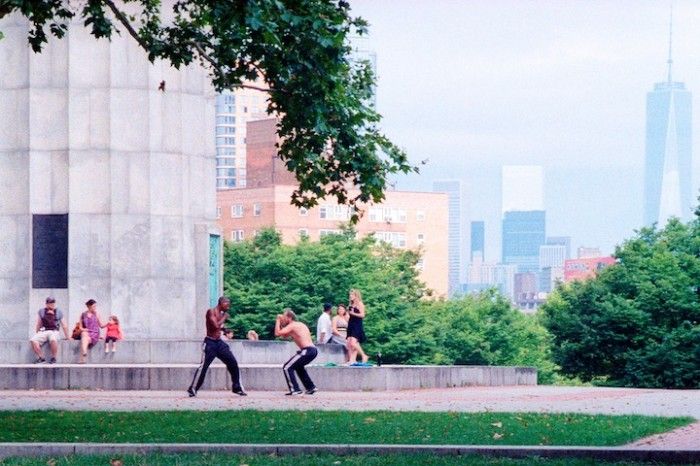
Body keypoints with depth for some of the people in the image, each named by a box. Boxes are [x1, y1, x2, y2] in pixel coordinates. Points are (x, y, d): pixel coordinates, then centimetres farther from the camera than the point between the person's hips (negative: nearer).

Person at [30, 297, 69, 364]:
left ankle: (53, 358, -19)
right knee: (33, 340, -27)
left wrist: (67, 337, 13)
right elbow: (38, 325, 22)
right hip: (43, 332, 2)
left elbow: (64, 326, 13)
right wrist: (37, 334, 24)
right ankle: (41, 357, -11)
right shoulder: (41, 312, 11)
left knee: (53, 340, -40)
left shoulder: (59, 312, 8)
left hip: (54, 332, -2)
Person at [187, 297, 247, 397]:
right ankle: (192, 389, 0)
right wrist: (224, 317, -12)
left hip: (219, 343, 7)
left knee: (233, 363, 4)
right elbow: (216, 326, -24)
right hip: (210, 343, -7)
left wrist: (226, 331, 5)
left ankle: (236, 388, 14)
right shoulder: (211, 312, -12)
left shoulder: (222, 314, 12)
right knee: (203, 367, -9)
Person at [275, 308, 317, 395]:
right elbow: (284, 336, 34)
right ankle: (311, 387, 31)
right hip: (313, 350, 9)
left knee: (287, 368, -5)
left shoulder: (292, 326, -3)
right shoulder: (300, 325, 25)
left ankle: (294, 390, -11)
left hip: (307, 350, -9)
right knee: (298, 366, 32)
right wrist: (281, 323, 24)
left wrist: (278, 321, 1)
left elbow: (277, 333, -12)